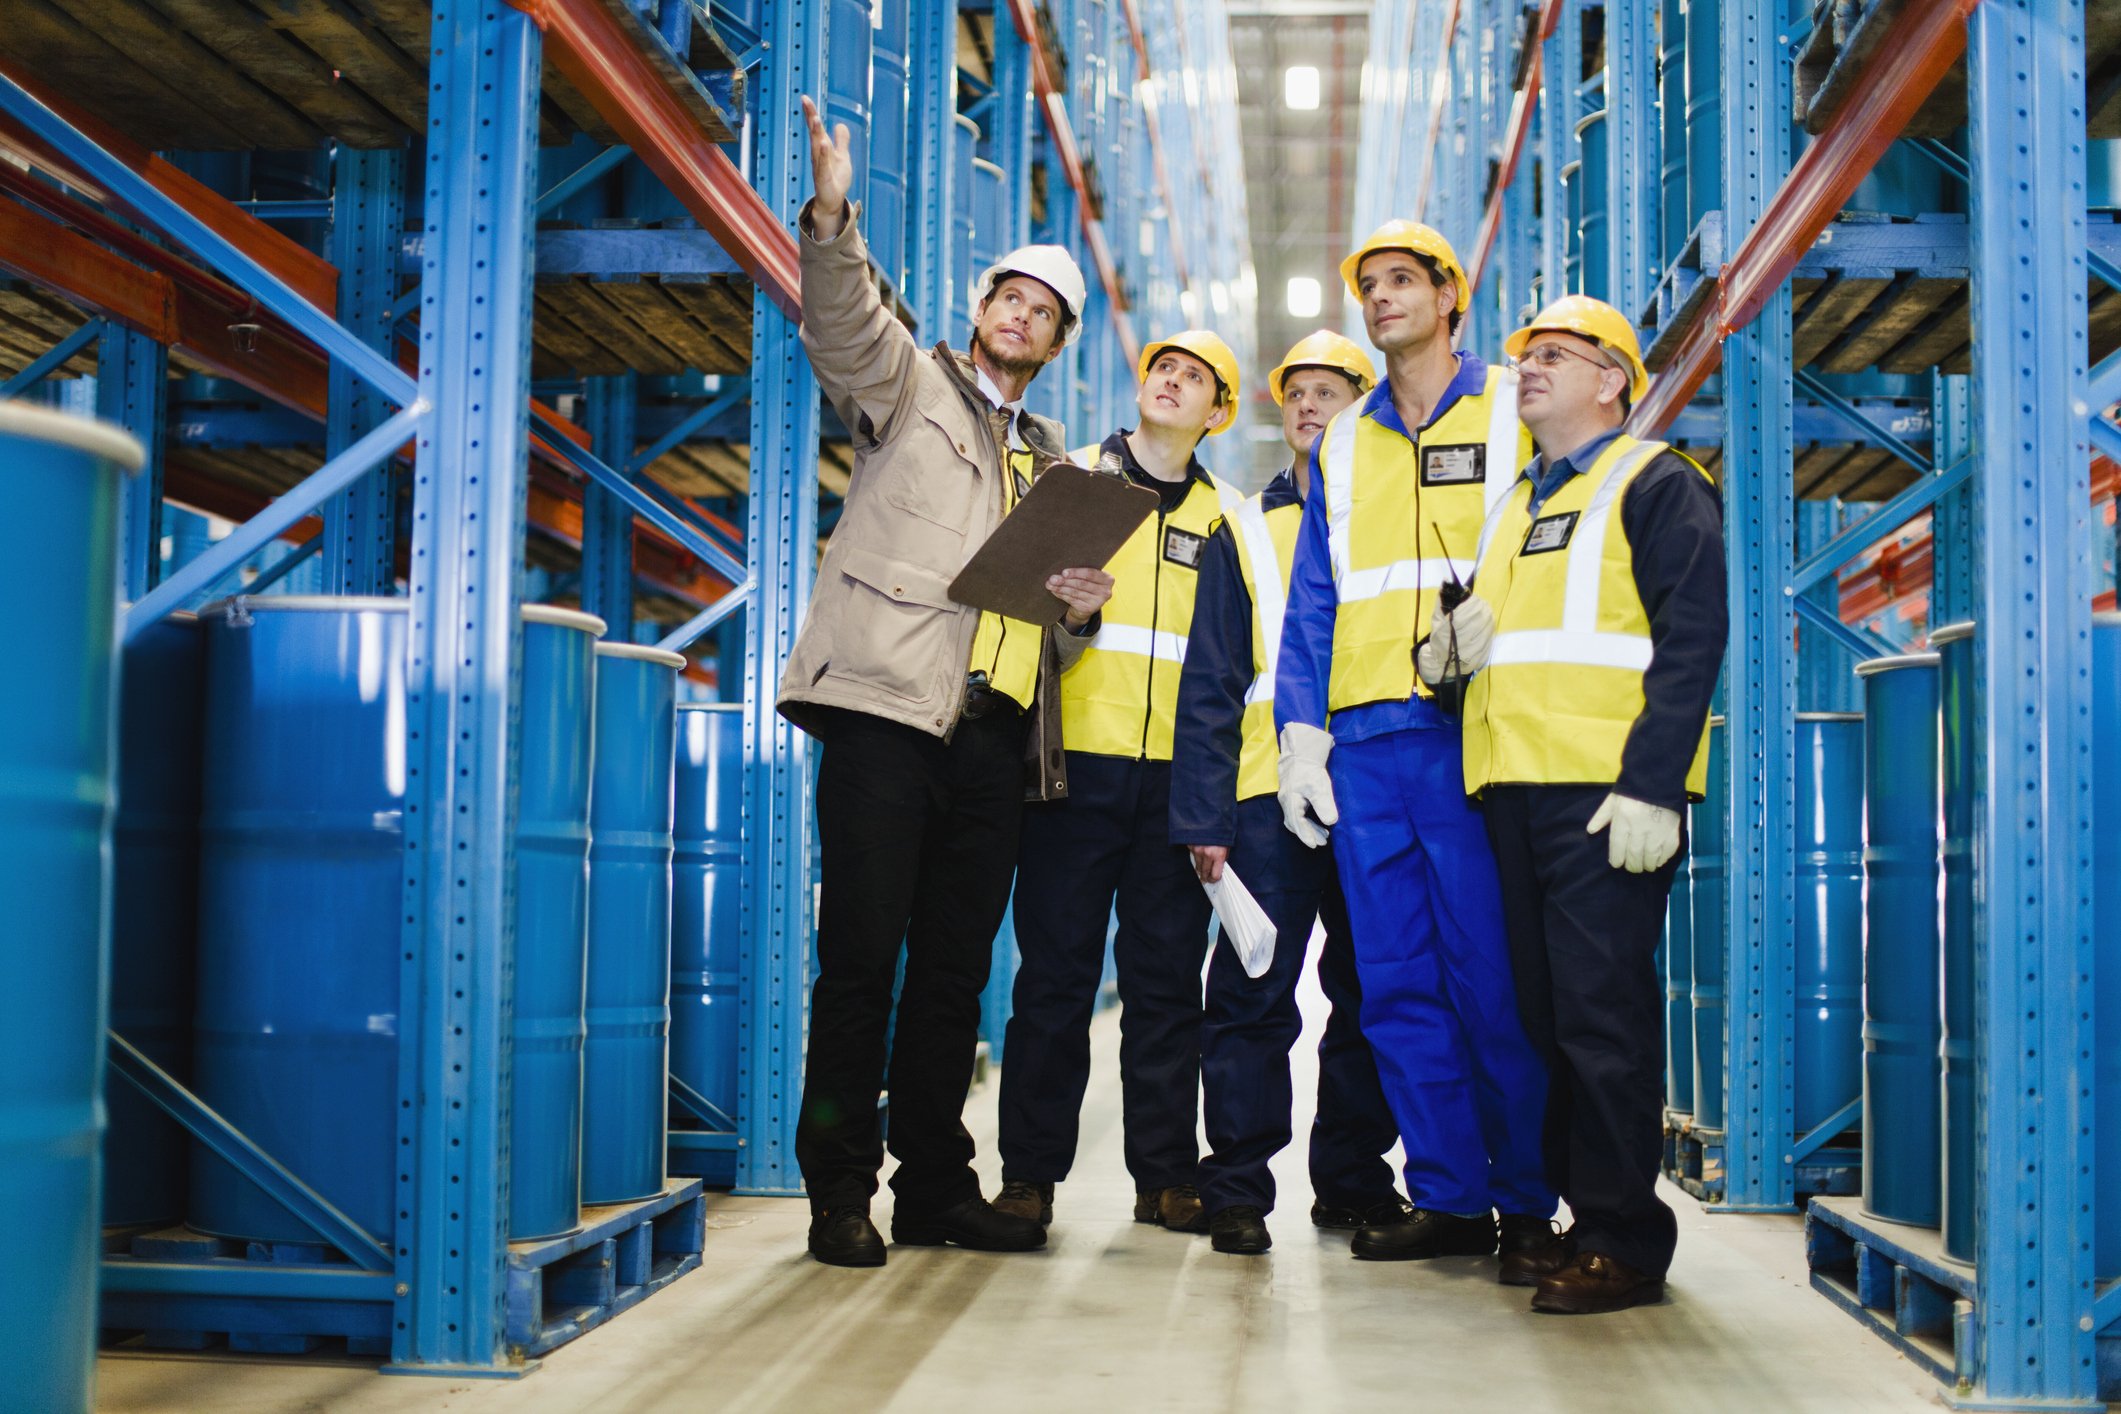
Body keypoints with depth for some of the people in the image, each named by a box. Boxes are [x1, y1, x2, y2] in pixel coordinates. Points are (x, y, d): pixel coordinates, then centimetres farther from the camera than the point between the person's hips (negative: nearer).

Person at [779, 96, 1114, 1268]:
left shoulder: (1050, 460, 27)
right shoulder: (910, 384, 11)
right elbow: (844, 321, -10)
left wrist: (1081, 608, 8)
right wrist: (831, 220, -28)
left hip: (993, 731, 6)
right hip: (888, 707, -6)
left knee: (954, 966, 8)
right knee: (861, 953, -8)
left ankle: (935, 1183, 16)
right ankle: (840, 1192, -2)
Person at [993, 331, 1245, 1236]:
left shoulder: (1226, 515, 15)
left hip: (1179, 771, 2)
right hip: (1079, 755, -2)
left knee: (1168, 976, 5)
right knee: (1056, 968, -1)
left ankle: (1166, 1175, 12)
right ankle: (1029, 1173, 6)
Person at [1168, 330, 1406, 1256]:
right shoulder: (1243, 533, 12)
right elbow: (1209, 684, 6)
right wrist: (1203, 815, -4)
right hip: (1269, 796, -1)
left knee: (1370, 997, 7)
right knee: (1253, 999, -4)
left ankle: (1354, 1181, 18)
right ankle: (1237, 1192, 4)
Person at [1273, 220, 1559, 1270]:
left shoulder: (1515, 413, 8)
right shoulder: (1341, 444, 20)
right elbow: (1312, 602, 18)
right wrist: (1301, 732, 7)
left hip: (1476, 729, -4)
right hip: (1364, 738, 4)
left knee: (1494, 975, -5)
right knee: (1396, 983, 3)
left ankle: (1528, 1201, 6)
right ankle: (1448, 1197, 10)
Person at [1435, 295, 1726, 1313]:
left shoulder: (1655, 485, 1)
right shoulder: (1512, 505, 23)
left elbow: (1692, 638, -9)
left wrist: (1652, 785, -19)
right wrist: (1453, 637, 1)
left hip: (1606, 796, -7)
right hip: (1512, 787, 7)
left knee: (1602, 1010, -8)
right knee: (1546, 1011, 9)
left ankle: (1624, 1240, -1)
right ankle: (1580, 1213, 18)